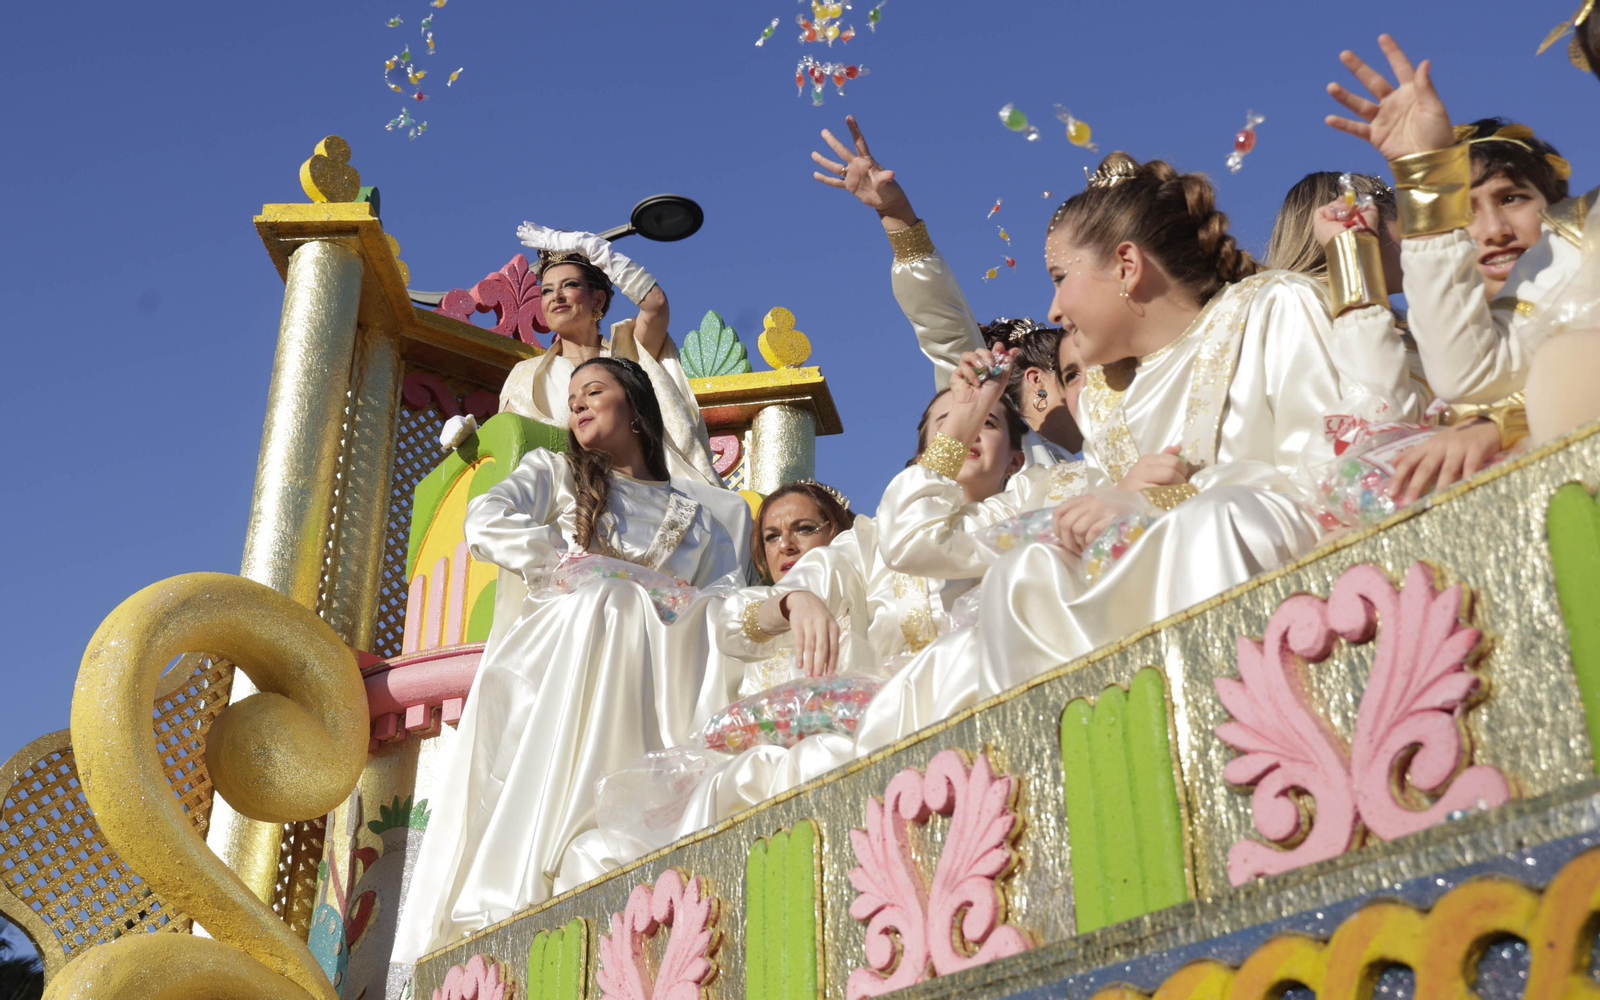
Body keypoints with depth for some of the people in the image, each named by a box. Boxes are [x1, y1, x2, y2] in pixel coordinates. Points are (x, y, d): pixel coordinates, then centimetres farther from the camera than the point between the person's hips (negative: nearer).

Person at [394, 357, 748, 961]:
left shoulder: (694, 516, 29)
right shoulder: (553, 472, 25)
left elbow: (730, 592, 12)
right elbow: (484, 525, 4)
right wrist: (602, 566, -2)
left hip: (648, 673, 2)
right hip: (554, 655, -2)